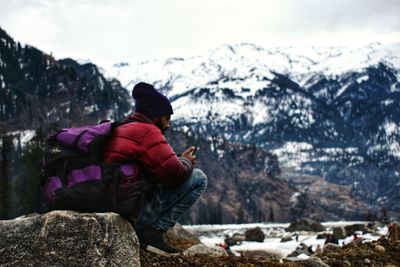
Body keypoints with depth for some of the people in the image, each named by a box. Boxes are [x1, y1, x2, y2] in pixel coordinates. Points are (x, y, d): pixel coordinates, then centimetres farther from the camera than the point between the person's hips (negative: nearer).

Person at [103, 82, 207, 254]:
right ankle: (151, 232, -8)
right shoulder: (147, 131, -10)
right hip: (134, 212, -10)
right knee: (198, 178, -4)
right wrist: (187, 162, 6)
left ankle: (140, 228, 15)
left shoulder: (120, 130, 19)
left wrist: (179, 160, 12)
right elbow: (175, 173, -15)